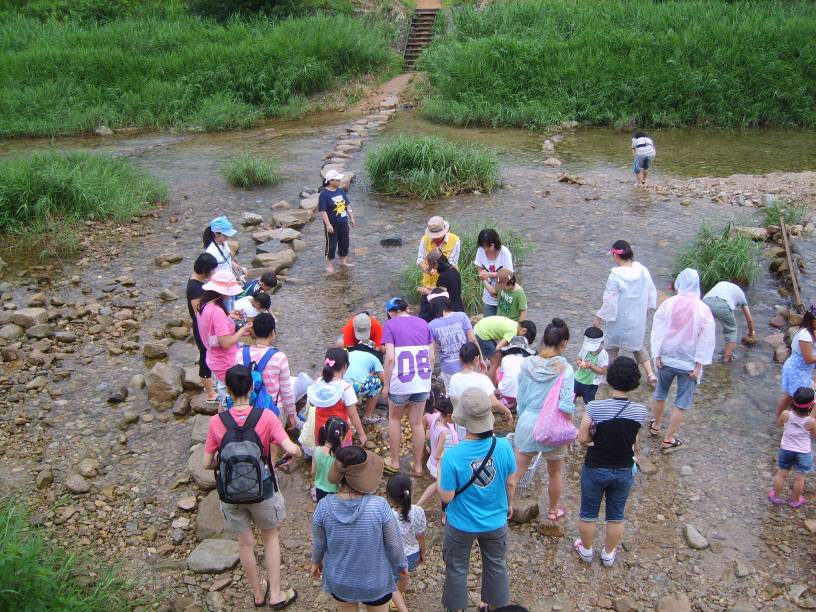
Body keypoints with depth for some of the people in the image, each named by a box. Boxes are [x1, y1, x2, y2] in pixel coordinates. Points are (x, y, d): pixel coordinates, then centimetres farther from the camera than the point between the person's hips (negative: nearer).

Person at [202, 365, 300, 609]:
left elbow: (206, 464, -8)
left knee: (245, 543, 21)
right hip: (263, 490, -1)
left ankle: (258, 594, 39)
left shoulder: (216, 422, -14)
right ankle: (275, 594, 28)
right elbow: (291, 449, -27)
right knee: (271, 537, 23)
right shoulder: (266, 417, -19)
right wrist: (297, 450, -4)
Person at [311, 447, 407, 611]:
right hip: (375, 580, -1)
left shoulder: (324, 506, -25)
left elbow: (319, 543, -7)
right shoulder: (379, 506, -30)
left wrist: (316, 561, 14)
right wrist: (401, 565, 5)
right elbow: (394, 544, -16)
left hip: (339, 580, 2)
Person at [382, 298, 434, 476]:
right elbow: (431, 356, 7)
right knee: (417, 422, 16)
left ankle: (394, 461, 27)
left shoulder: (390, 325, -3)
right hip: (423, 381, 3)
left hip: (401, 381, -3)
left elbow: (390, 358, -12)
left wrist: (386, 385, -4)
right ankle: (418, 465, 24)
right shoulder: (423, 323, 9)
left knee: (394, 418, 20)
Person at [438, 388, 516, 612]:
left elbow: (446, 496, -19)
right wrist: (509, 505, 13)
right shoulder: (504, 446, -22)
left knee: (457, 569, 23)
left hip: (461, 525, -2)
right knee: (496, 566, 27)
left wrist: (440, 469, -5)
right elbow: (511, 484, -6)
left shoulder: (453, 455, -30)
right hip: (495, 523, 3)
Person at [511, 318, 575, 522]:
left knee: (516, 472, 14)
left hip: (527, 423, 2)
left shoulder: (527, 364, -9)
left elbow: (520, 398, 1)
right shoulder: (564, 369, -19)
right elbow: (566, 405, -22)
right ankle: (553, 510, 41)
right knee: (554, 474, 22)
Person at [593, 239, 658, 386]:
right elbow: (652, 291, 3)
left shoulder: (615, 276, -26)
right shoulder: (643, 270, -9)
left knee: (612, 346, 17)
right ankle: (650, 374, 17)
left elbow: (610, 301, -21)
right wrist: (646, 308, 20)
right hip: (638, 318, 5)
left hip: (619, 319, -5)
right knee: (637, 344, 26)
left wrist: (599, 317, -8)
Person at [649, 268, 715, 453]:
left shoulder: (668, 304, -11)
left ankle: (655, 426, 42)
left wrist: (657, 356, 1)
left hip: (666, 359, 2)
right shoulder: (703, 310, -13)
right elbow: (705, 340, -10)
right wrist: (698, 365, -3)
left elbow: (658, 331, -7)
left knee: (660, 394, 23)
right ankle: (668, 440, 14)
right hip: (689, 363, -2)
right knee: (682, 403, 10)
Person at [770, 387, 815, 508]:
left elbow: (779, 424, -1)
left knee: (781, 474, 19)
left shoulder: (786, 414, -23)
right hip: (803, 453, -2)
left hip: (786, 449, 2)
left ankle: (776, 496, 35)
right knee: (799, 478, 17)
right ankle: (795, 500, 35)